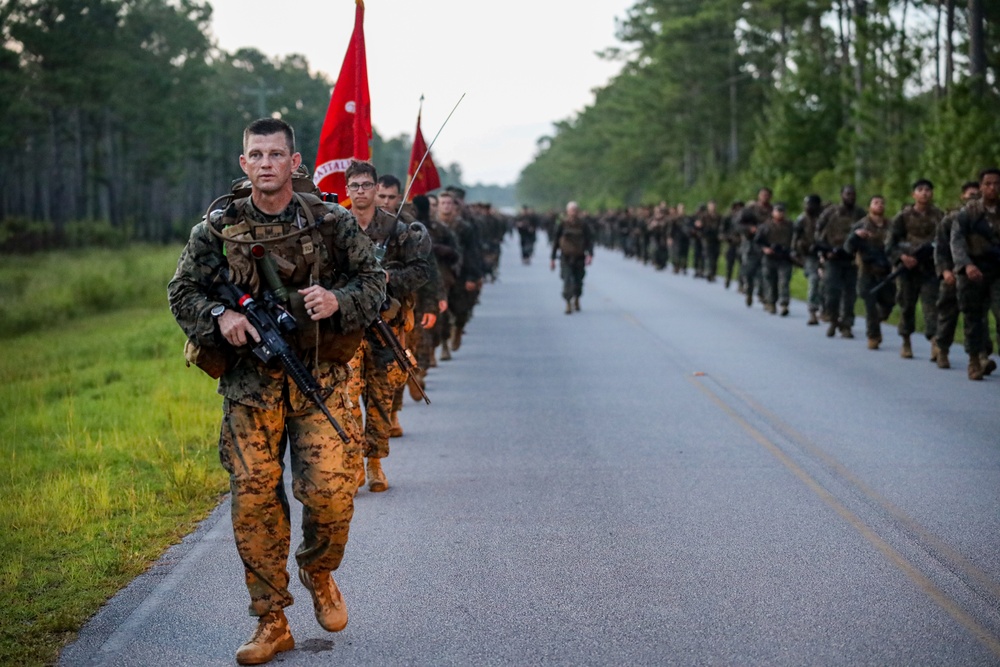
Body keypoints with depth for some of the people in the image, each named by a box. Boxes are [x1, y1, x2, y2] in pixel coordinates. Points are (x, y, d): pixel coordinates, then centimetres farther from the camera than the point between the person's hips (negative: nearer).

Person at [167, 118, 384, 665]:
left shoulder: (332, 223, 2)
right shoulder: (217, 229, 3)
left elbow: (372, 281, 5)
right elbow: (182, 292, 6)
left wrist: (338, 302, -16)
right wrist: (220, 315, -14)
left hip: (319, 379, -1)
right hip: (249, 385, 1)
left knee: (329, 491, -10)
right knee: (253, 501, -1)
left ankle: (318, 572, 23)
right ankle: (271, 623, 11)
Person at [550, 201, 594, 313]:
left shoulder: (583, 225, 0)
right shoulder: (563, 224, -1)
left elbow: (589, 241, -2)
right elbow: (555, 241, 6)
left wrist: (590, 255, -19)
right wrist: (552, 258, 5)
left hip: (579, 258, 1)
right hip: (566, 257, -1)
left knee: (578, 281, 8)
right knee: (567, 280, -13)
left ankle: (576, 300, 35)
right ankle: (568, 305, -11)